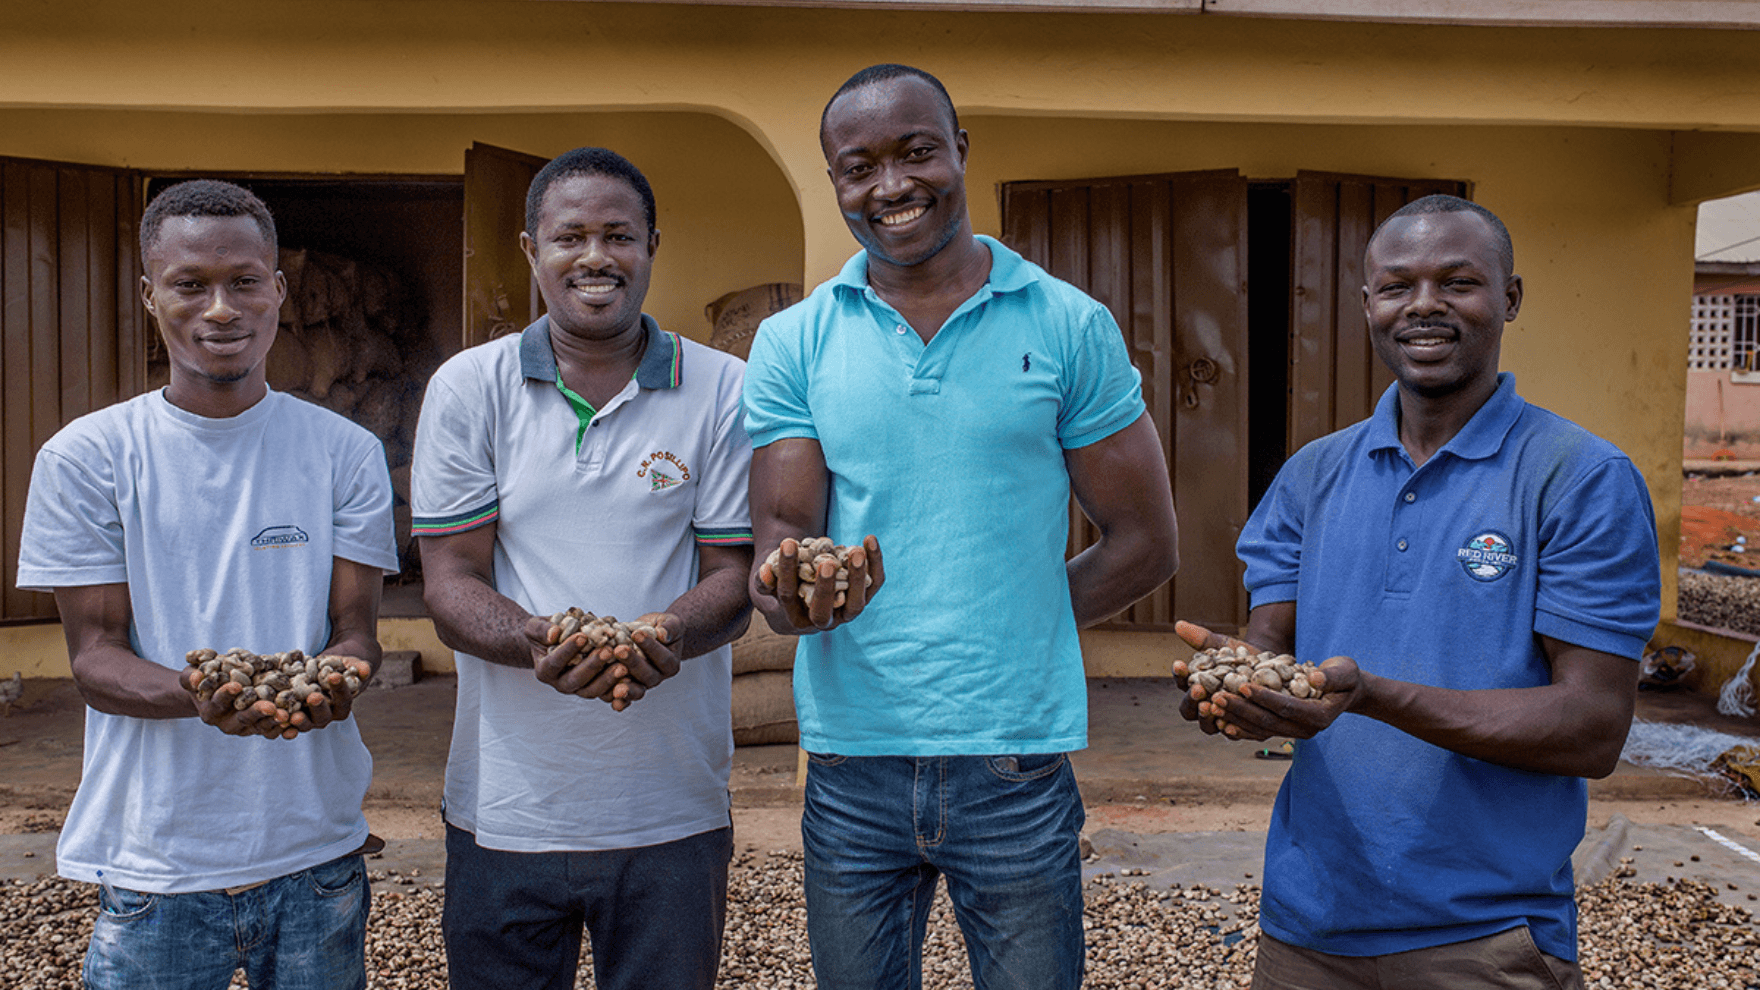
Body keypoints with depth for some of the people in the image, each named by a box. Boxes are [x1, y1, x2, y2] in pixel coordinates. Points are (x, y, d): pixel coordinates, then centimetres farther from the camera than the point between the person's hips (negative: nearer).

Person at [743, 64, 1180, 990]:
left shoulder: (1069, 326, -1)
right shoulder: (792, 342, 3)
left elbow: (1145, 544, 2)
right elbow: (781, 533, -2)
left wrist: (1006, 631, -4)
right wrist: (793, 594, -25)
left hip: (1017, 761, -1)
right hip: (851, 758, 2)